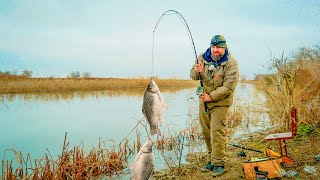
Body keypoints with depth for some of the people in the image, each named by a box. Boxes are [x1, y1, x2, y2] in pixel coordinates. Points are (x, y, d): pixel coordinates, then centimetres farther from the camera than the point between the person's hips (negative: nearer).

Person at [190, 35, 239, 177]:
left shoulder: (231, 63, -14)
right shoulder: (202, 58, 0)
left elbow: (229, 87, -20)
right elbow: (193, 76, 6)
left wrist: (211, 96, -21)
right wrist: (196, 71, -18)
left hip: (220, 103, -5)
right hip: (203, 102, 5)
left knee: (217, 134, -6)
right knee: (206, 133, 14)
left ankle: (219, 164, 9)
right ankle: (211, 159, 30)